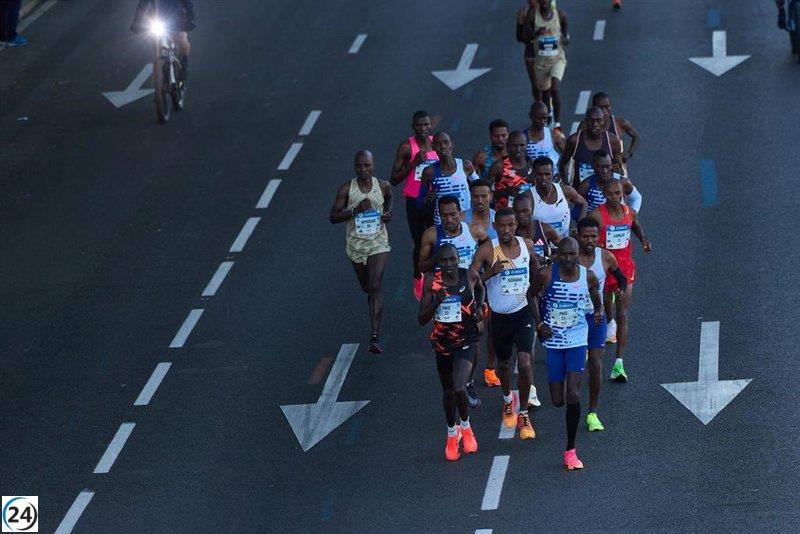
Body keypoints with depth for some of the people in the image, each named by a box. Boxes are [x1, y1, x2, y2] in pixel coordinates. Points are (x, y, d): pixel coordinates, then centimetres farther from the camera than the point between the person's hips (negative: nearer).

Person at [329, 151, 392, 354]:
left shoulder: (383, 186, -3)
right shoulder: (347, 189, -8)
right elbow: (333, 217, -8)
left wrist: (388, 213, 1)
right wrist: (355, 210, -22)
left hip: (378, 243, -2)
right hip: (355, 244, 2)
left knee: (375, 287, -16)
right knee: (366, 287, 18)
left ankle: (375, 336, -20)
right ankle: (372, 296, 59)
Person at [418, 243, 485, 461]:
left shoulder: (469, 276, -11)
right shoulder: (431, 281, -11)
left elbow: (481, 289, 16)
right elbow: (422, 319, -10)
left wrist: (479, 308, -2)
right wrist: (436, 302, -26)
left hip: (466, 339, -2)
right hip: (442, 342, 2)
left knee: (459, 388, -20)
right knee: (448, 390, 18)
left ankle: (465, 427, 9)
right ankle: (452, 433, 41)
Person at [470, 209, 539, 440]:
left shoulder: (527, 245, -4)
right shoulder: (487, 250, -14)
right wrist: (490, 272, -32)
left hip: (523, 312, 0)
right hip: (499, 316, 0)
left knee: (525, 363, -14)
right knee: (504, 363, 19)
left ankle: (524, 414, 2)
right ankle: (508, 400, 48)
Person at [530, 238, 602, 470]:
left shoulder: (588, 276, -5)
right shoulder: (545, 274, -10)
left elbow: (596, 300, 14)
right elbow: (532, 294, 9)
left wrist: (599, 311, -8)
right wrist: (539, 323, -1)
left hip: (577, 339, 0)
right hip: (553, 340, 0)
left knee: (573, 395, -13)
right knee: (558, 401, 4)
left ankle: (570, 450, -4)